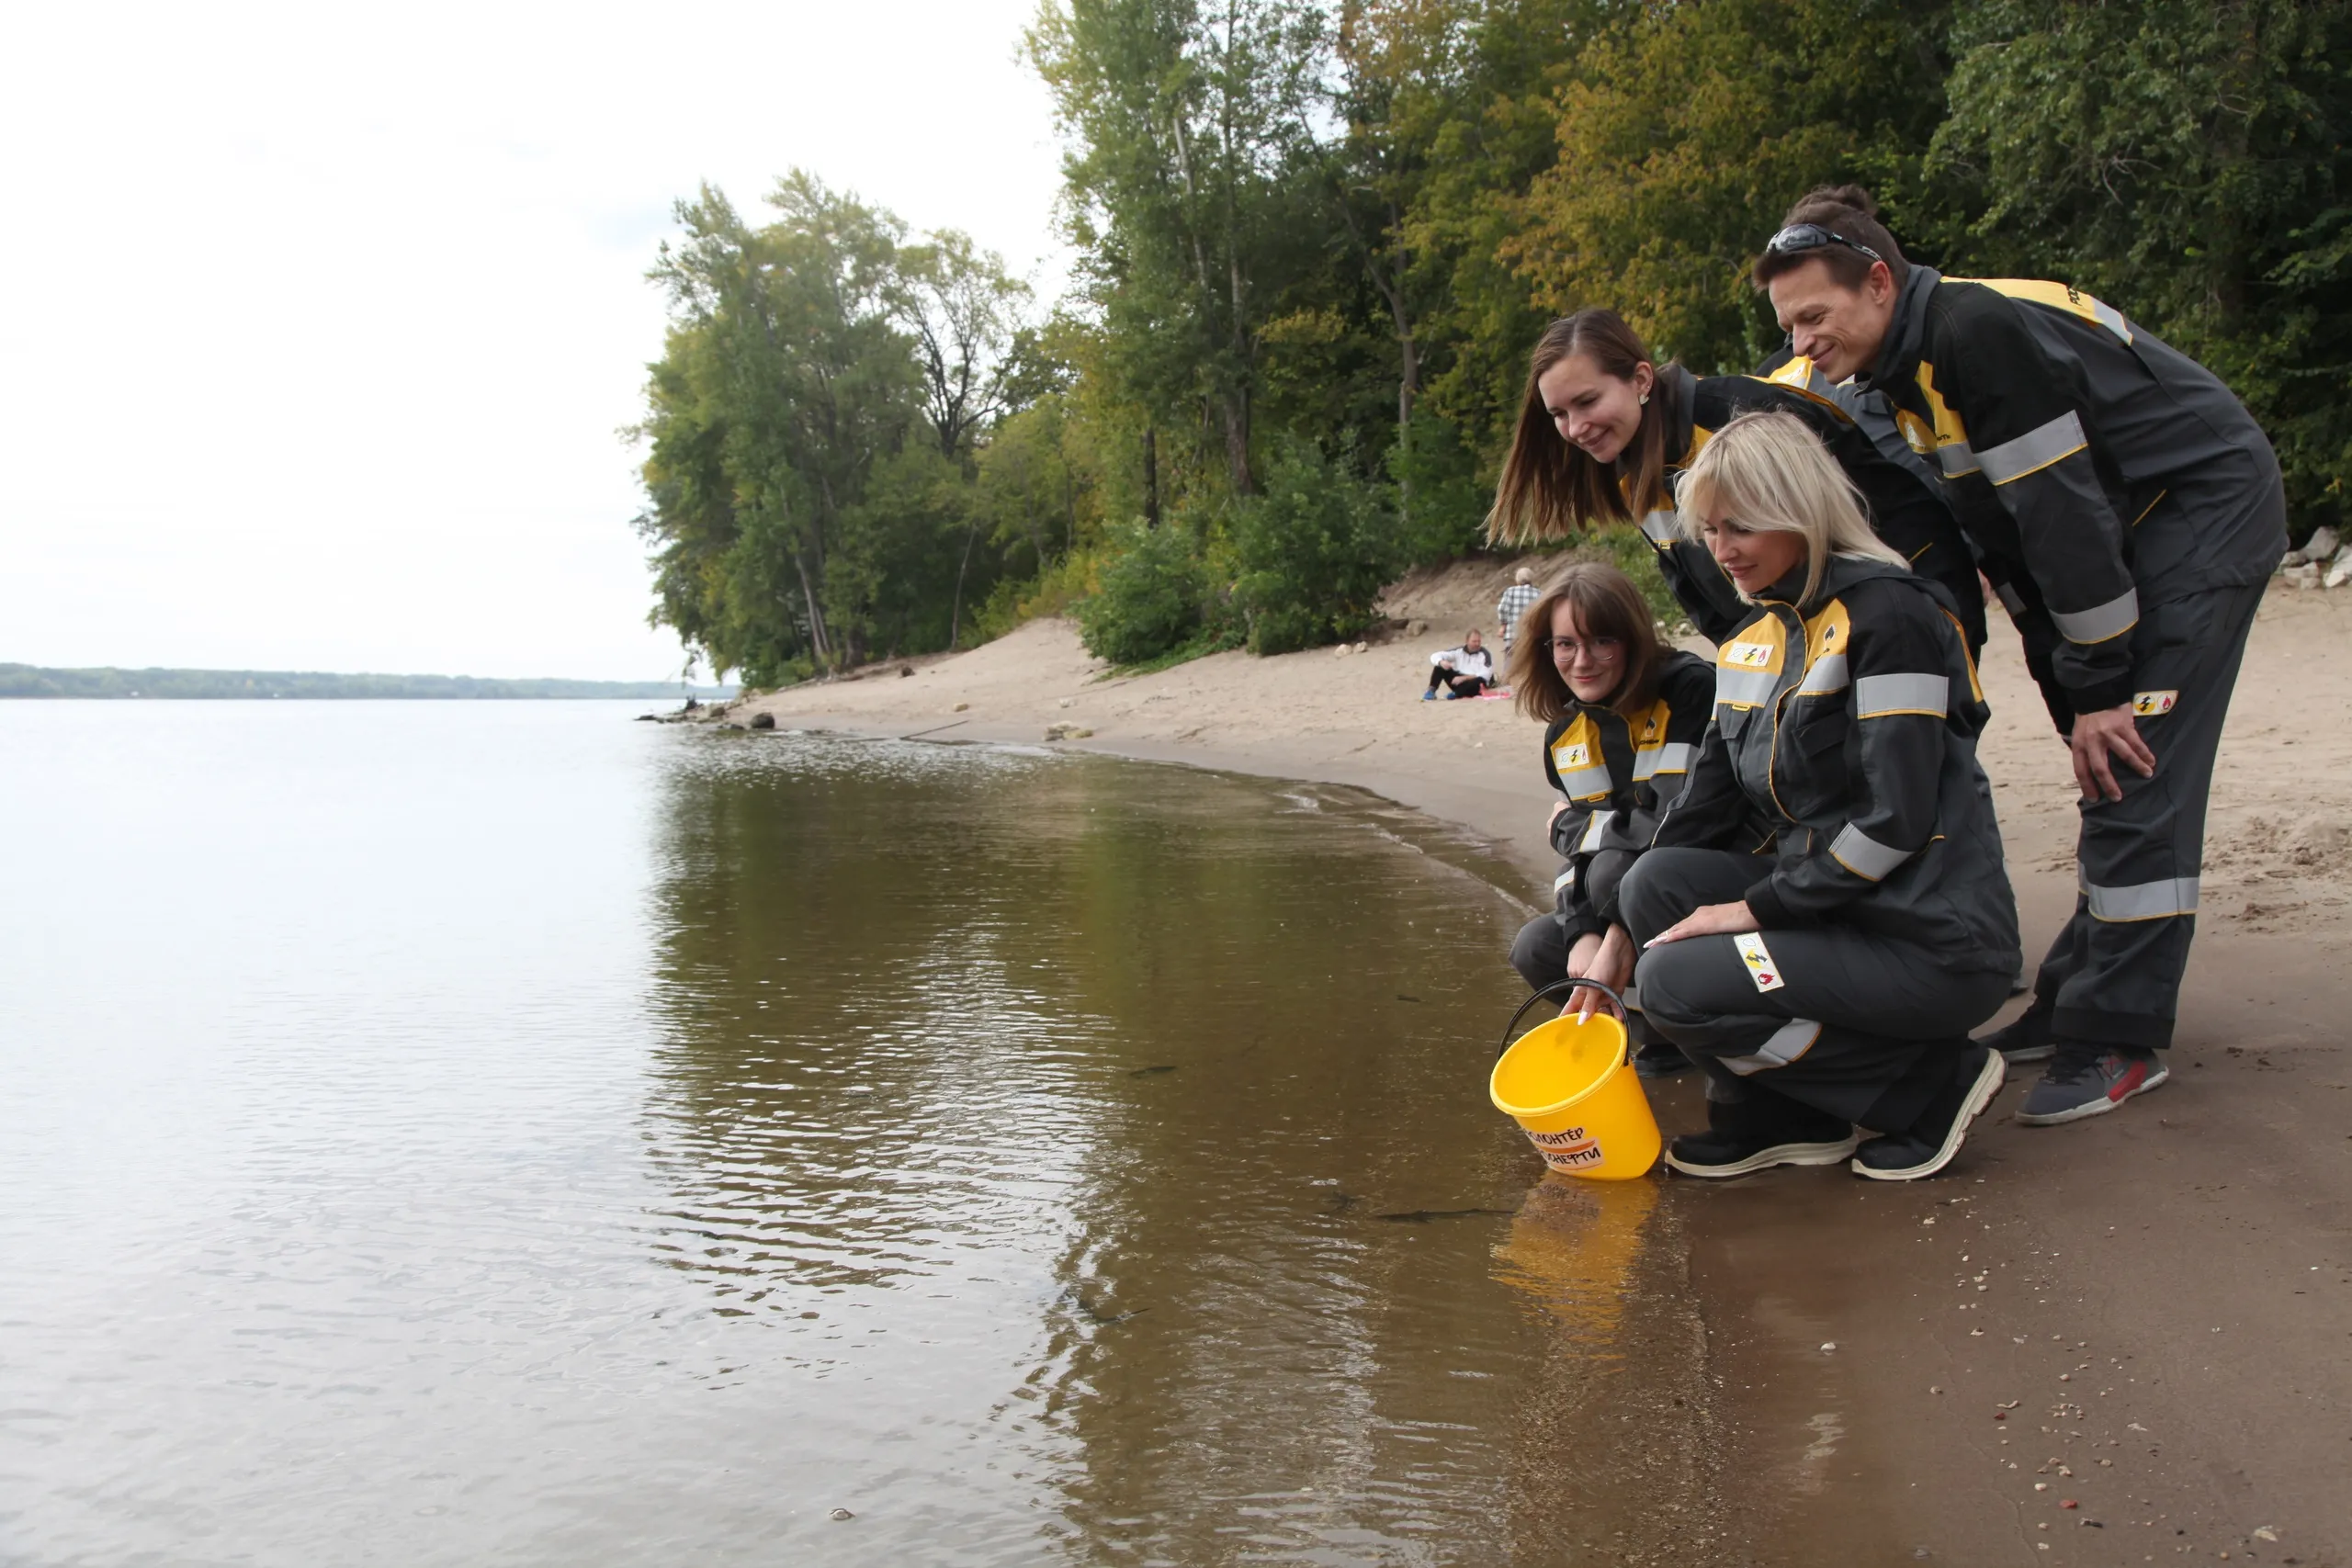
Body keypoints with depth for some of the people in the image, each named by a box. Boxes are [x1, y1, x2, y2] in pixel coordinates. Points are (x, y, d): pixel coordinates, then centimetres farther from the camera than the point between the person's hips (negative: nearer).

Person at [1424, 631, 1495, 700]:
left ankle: (1455, 694, -37)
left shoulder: (1484, 654, -10)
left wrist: (1463, 678, -28)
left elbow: (1485, 675, -21)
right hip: (1459, 682, 4)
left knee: (1480, 680, -38)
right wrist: (1441, 662, -26)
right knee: (1440, 666, -11)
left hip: (1474, 686, -4)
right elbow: (1435, 656, -1)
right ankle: (1431, 691, -25)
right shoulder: (1459, 651, 2)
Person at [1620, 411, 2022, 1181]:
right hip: (1832, 909, 8)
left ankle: (1930, 1083, -3)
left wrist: (1759, 907, -16)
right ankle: (1782, 1116, 4)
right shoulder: (1754, 638, 10)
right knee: (1656, 884, -7)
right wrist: (1616, 928, 1)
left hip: (1933, 945, -8)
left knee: (1675, 983, -18)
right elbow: (1703, 805, 9)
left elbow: (1895, 820, -21)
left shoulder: (1887, 612, -15)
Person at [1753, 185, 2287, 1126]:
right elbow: (2003, 541, 6)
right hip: (2135, 529, 9)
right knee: (2109, 772, 9)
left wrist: (2099, 691, -19)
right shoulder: (1909, 369, 3)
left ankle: (2119, 1037, -6)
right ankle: (2078, 1000, 16)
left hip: (2207, 511, -9)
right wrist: (2073, 692, 3)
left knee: (2134, 770, -13)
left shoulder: (1982, 333, -26)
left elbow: (2062, 511, -25)